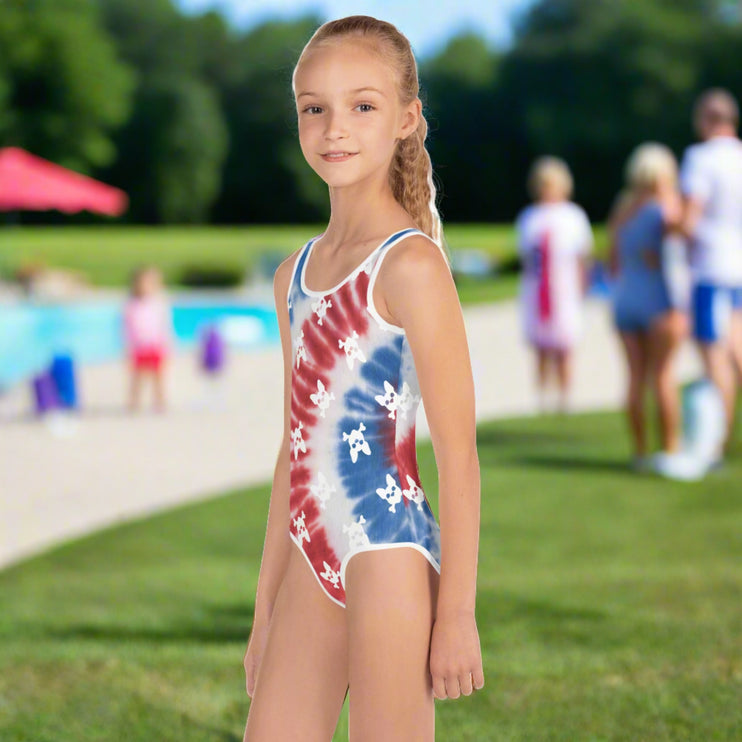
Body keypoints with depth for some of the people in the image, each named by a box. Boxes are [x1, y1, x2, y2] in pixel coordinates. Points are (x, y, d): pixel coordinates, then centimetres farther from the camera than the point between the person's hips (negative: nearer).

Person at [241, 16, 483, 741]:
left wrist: (457, 612, -13)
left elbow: (457, 452, -11)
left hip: (389, 553, -7)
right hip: (312, 558, 7)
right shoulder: (295, 272, 12)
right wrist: (265, 604, 17)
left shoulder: (410, 264, -9)